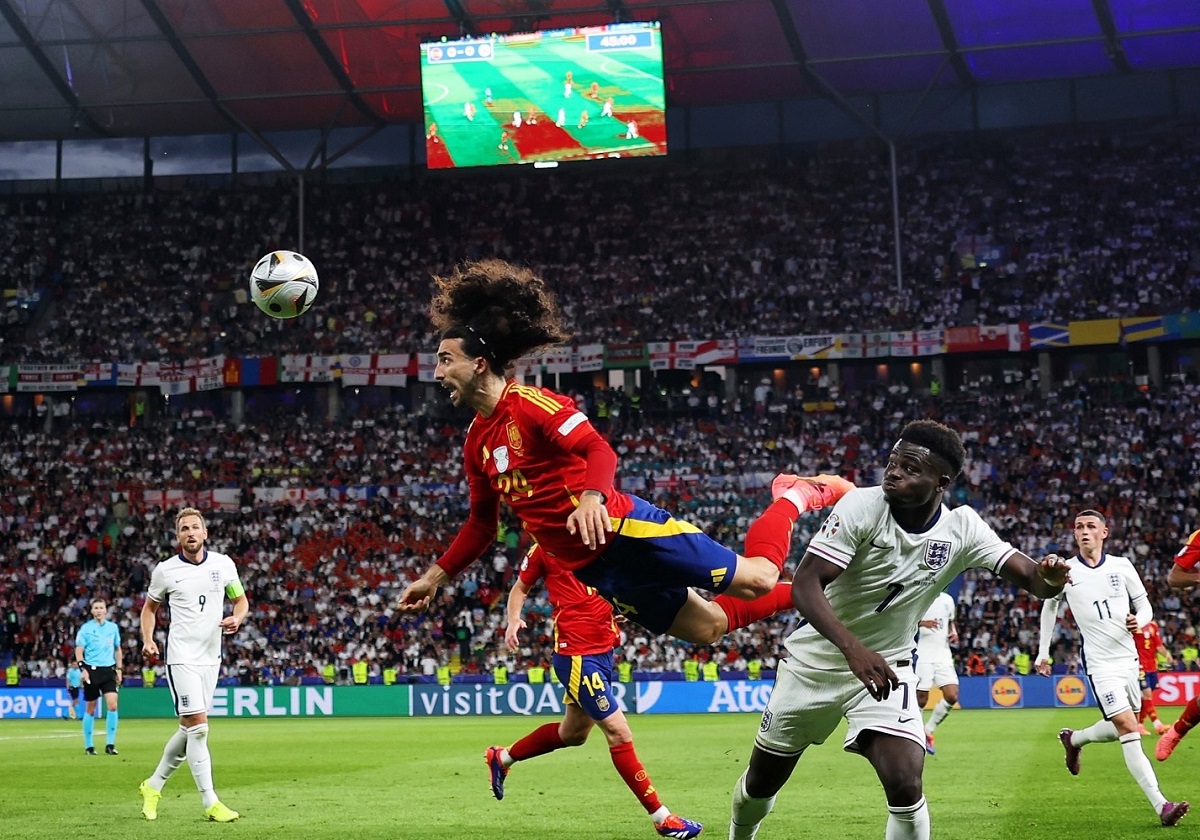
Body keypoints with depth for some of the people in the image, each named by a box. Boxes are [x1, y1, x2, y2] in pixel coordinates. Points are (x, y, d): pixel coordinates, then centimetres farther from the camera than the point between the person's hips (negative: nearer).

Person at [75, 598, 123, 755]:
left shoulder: (113, 627, 9)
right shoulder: (86, 628, -1)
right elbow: (79, 650, -1)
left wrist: (119, 669, 12)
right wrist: (82, 669, -12)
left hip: (108, 670, 2)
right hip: (92, 670, -2)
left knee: (112, 705, -13)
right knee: (90, 709, 3)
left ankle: (110, 744, -6)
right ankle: (88, 746, 14)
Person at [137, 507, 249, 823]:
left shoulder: (223, 564, 3)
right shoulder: (165, 570, -2)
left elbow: (241, 599, 13)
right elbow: (150, 607, 12)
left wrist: (237, 617, -9)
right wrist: (148, 640, -4)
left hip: (211, 657, 4)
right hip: (182, 657, -4)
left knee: (189, 729, 10)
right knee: (198, 727, -12)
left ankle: (153, 786, 28)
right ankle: (210, 803, -7)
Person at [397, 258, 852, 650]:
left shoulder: (530, 404, -12)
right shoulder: (477, 440, 12)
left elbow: (599, 450, -23)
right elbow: (482, 523, 21)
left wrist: (591, 498, -43)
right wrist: (436, 575, 15)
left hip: (624, 531, -7)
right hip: (588, 567, 7)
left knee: (757, 579, -4)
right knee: (710, 625, 9)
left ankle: (796, 495, 23)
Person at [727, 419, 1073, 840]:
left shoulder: (961, 528, -13)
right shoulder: (862, 506, -22)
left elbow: (1028, 575, -18)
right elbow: (805, 583, -28)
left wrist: (1048, 577, -44)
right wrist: (853, 648, -43)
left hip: (887, 666, 1)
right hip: (816, 659, -1)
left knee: (906, 788, -19)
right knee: (761, 782, 13)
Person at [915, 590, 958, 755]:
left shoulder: (947, 599, 12)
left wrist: (954, 633, 6)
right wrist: (920, 623, -26)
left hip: (943, 656, 5)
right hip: (922, 656, -5)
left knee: (952, 696, -8)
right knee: (921, 699, -4)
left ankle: (928, 731, 10)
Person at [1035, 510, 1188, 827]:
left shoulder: (1122, 566, 1)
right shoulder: (1066, 571, -3)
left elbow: (1144, 606, 7)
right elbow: (1050, 608, 12)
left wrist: (1138, 621, -16)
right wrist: (1043, 653, 12)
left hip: (1129, 658, 4)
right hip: (1100, 663, -4)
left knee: (1120, 728, 14)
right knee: (1128, 729, -16)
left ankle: (1074, 739, 45)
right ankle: (1161, 806, -20)